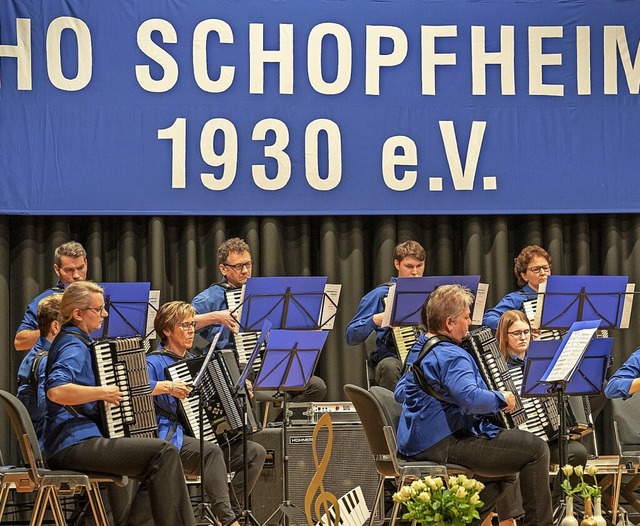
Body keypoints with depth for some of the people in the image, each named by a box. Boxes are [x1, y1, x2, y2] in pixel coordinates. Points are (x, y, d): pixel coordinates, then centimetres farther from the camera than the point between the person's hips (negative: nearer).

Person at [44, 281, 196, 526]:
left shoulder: (71, 340, 18)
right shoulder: (74, 346, -12)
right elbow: (56, 390, -31)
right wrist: (103, 392, -25)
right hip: (73, 444, -11)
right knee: (164, 452, -20)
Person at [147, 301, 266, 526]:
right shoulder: (155, 362, -5)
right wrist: (165, 386, -32)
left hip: (205, 436, 8)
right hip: (173, 439, -8)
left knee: (256, 452, -9)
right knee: (212, 451, -37)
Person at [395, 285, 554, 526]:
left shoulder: (419, 348, 14)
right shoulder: (450, 355, -18)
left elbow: (400, 392, 26)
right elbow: (471, 399, -34)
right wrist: (502, 399, -18)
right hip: (445, 443, -11)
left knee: (506, 470, 26)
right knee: (536, 448, -7)